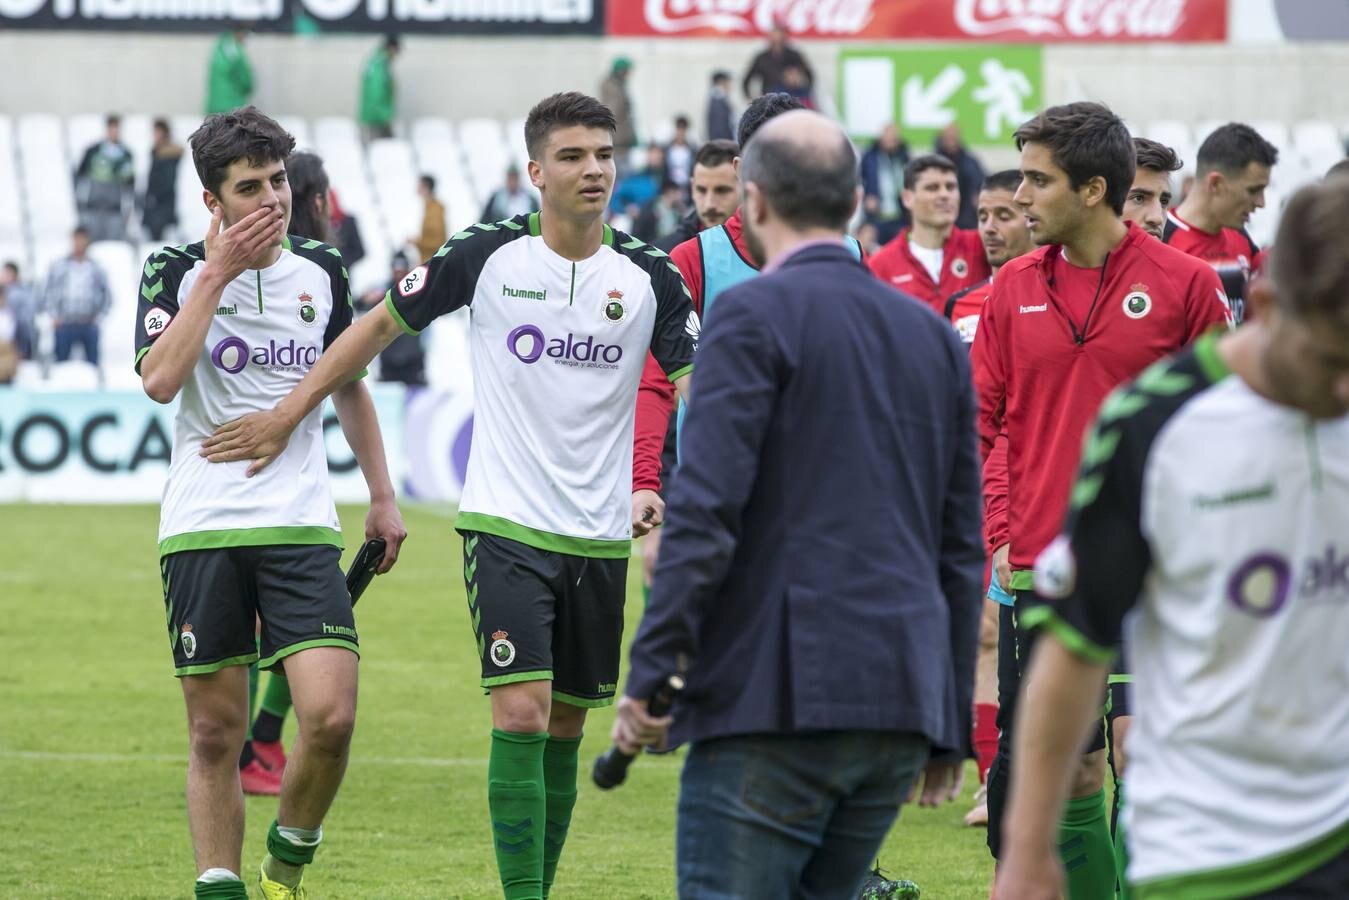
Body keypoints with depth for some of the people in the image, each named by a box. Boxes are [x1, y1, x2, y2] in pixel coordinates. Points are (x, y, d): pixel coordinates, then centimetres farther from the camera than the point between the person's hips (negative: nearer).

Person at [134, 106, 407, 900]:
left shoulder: (322, 271, 8)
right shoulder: (176, 270, -1)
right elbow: (160, 379, -18)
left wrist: (383, 497, 18)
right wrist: (217, 272, -15)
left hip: (302, 527, 2)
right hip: (202, 528, -2)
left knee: (331, 716, -13)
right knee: (215, 732, 1)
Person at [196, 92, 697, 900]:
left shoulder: (649, 277, 0)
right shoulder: (487, 256, -4)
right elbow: (381, 325, 8)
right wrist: (288, 415, 9)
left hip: (600, 538, 3)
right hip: (505, 525, -3)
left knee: (565, 731, 9)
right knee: (521, 716, -15)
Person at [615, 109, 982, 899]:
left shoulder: (756, 315, -4)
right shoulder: (934, 336, 16)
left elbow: (706, 512, -14)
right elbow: (962, 547, 18)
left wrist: (650, 673, -11)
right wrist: (950, 729, 22)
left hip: (779, 696, -7)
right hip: (904, 704, 7)